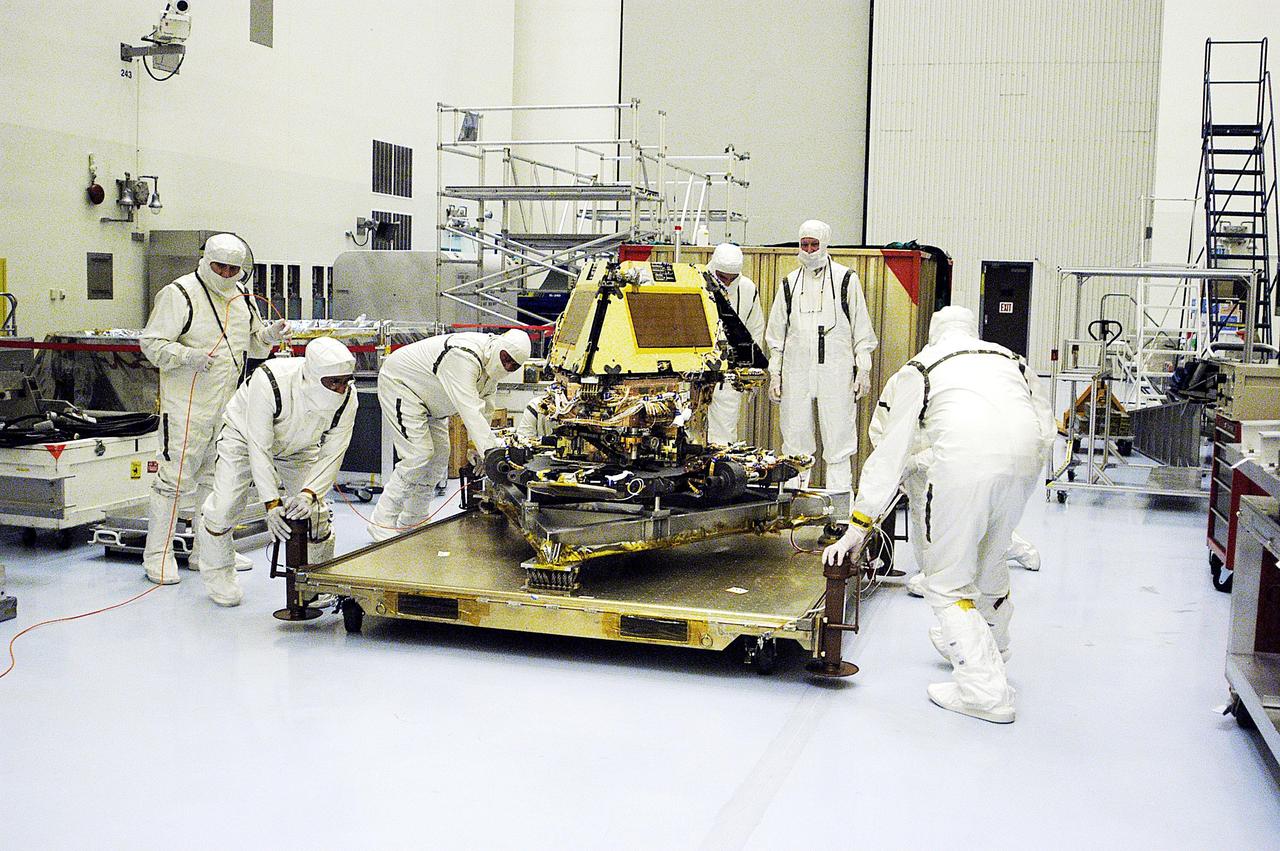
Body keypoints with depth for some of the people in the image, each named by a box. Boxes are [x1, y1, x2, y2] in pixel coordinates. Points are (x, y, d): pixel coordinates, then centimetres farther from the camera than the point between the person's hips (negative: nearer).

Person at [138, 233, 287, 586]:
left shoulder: (242, 298, 12)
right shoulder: (179, 294, -10)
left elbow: (252, 345, 22)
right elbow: (151, 342, -12)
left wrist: (269, 335, 1)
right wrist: (187, 356, -28)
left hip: (228, 404, 8)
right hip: (187, 403, -7)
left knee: (216, 476, 14)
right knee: (176, 475, -5)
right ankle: (158, 554, 5)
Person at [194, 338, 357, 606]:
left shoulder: (346, 398, -29)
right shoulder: (269, 382, -42)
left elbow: (332, 456, -22)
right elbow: (259, 448, -37)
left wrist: (309, 493, -38)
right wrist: (271, 503, -41)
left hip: (297, 448, 3)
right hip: (245, 436, -3)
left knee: (314, 509, -6)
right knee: (225, 507, -14)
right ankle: (216, 572, 14)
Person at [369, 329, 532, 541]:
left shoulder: (492, 363, -6)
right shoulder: (464, 356, -37)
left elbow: (484, 409, -1)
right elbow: (469, 410, -44)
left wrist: (480, 450, -8)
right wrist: (489, 450, -48)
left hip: (428, 400, 10)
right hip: (399, 383, -10)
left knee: (440, 454, 7)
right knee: (419, 454, -17)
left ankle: (411, 523, 17)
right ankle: (382, 524, -9)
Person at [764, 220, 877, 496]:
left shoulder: (846, 279, 5)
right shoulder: (789, 283, 14)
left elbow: (862, 329, 5)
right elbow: (776, 333, 16)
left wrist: (863, 369, -1)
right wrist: (775, 373, 10)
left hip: (836, 372, -3)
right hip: (796, 372, 3)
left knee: (838, 436, -3)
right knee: (795, 435, 5)